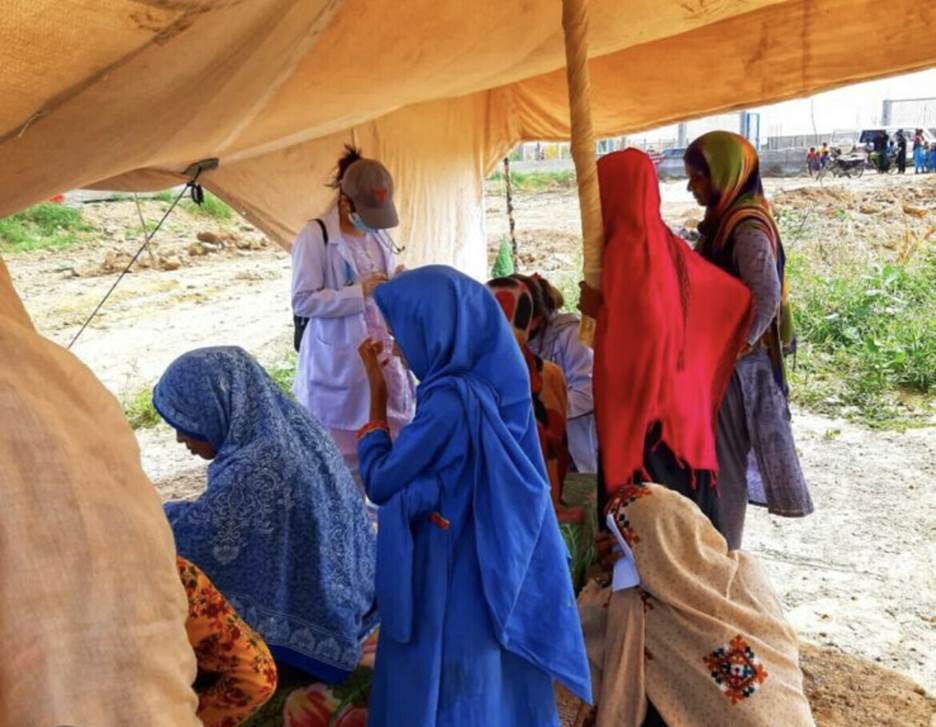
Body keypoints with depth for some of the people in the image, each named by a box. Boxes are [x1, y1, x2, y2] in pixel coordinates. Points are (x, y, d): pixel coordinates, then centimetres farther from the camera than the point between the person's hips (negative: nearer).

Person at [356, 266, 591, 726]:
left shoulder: (451, 400, -26)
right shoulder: (492, 382, 0)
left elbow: (380, 483, -15)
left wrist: (377, 393, -11)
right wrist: (417, 495, -3)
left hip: (452, 578, -8)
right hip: (494, 569, 8)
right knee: (494, 687, 21)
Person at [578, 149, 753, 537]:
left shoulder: (627, 248, -17)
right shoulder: (667, 244, 9)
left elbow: (641, 331, -26)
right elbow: (737, 296, 16)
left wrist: (597, 308, -12)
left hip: (641, 409, -9)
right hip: (678, 403, 9)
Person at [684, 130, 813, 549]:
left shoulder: (748, 227, -19)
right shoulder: (723, 220, 9)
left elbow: (767, 297, -30)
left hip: (736, 363, -9)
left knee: (725, 456, 2)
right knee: (713, 452, 17)